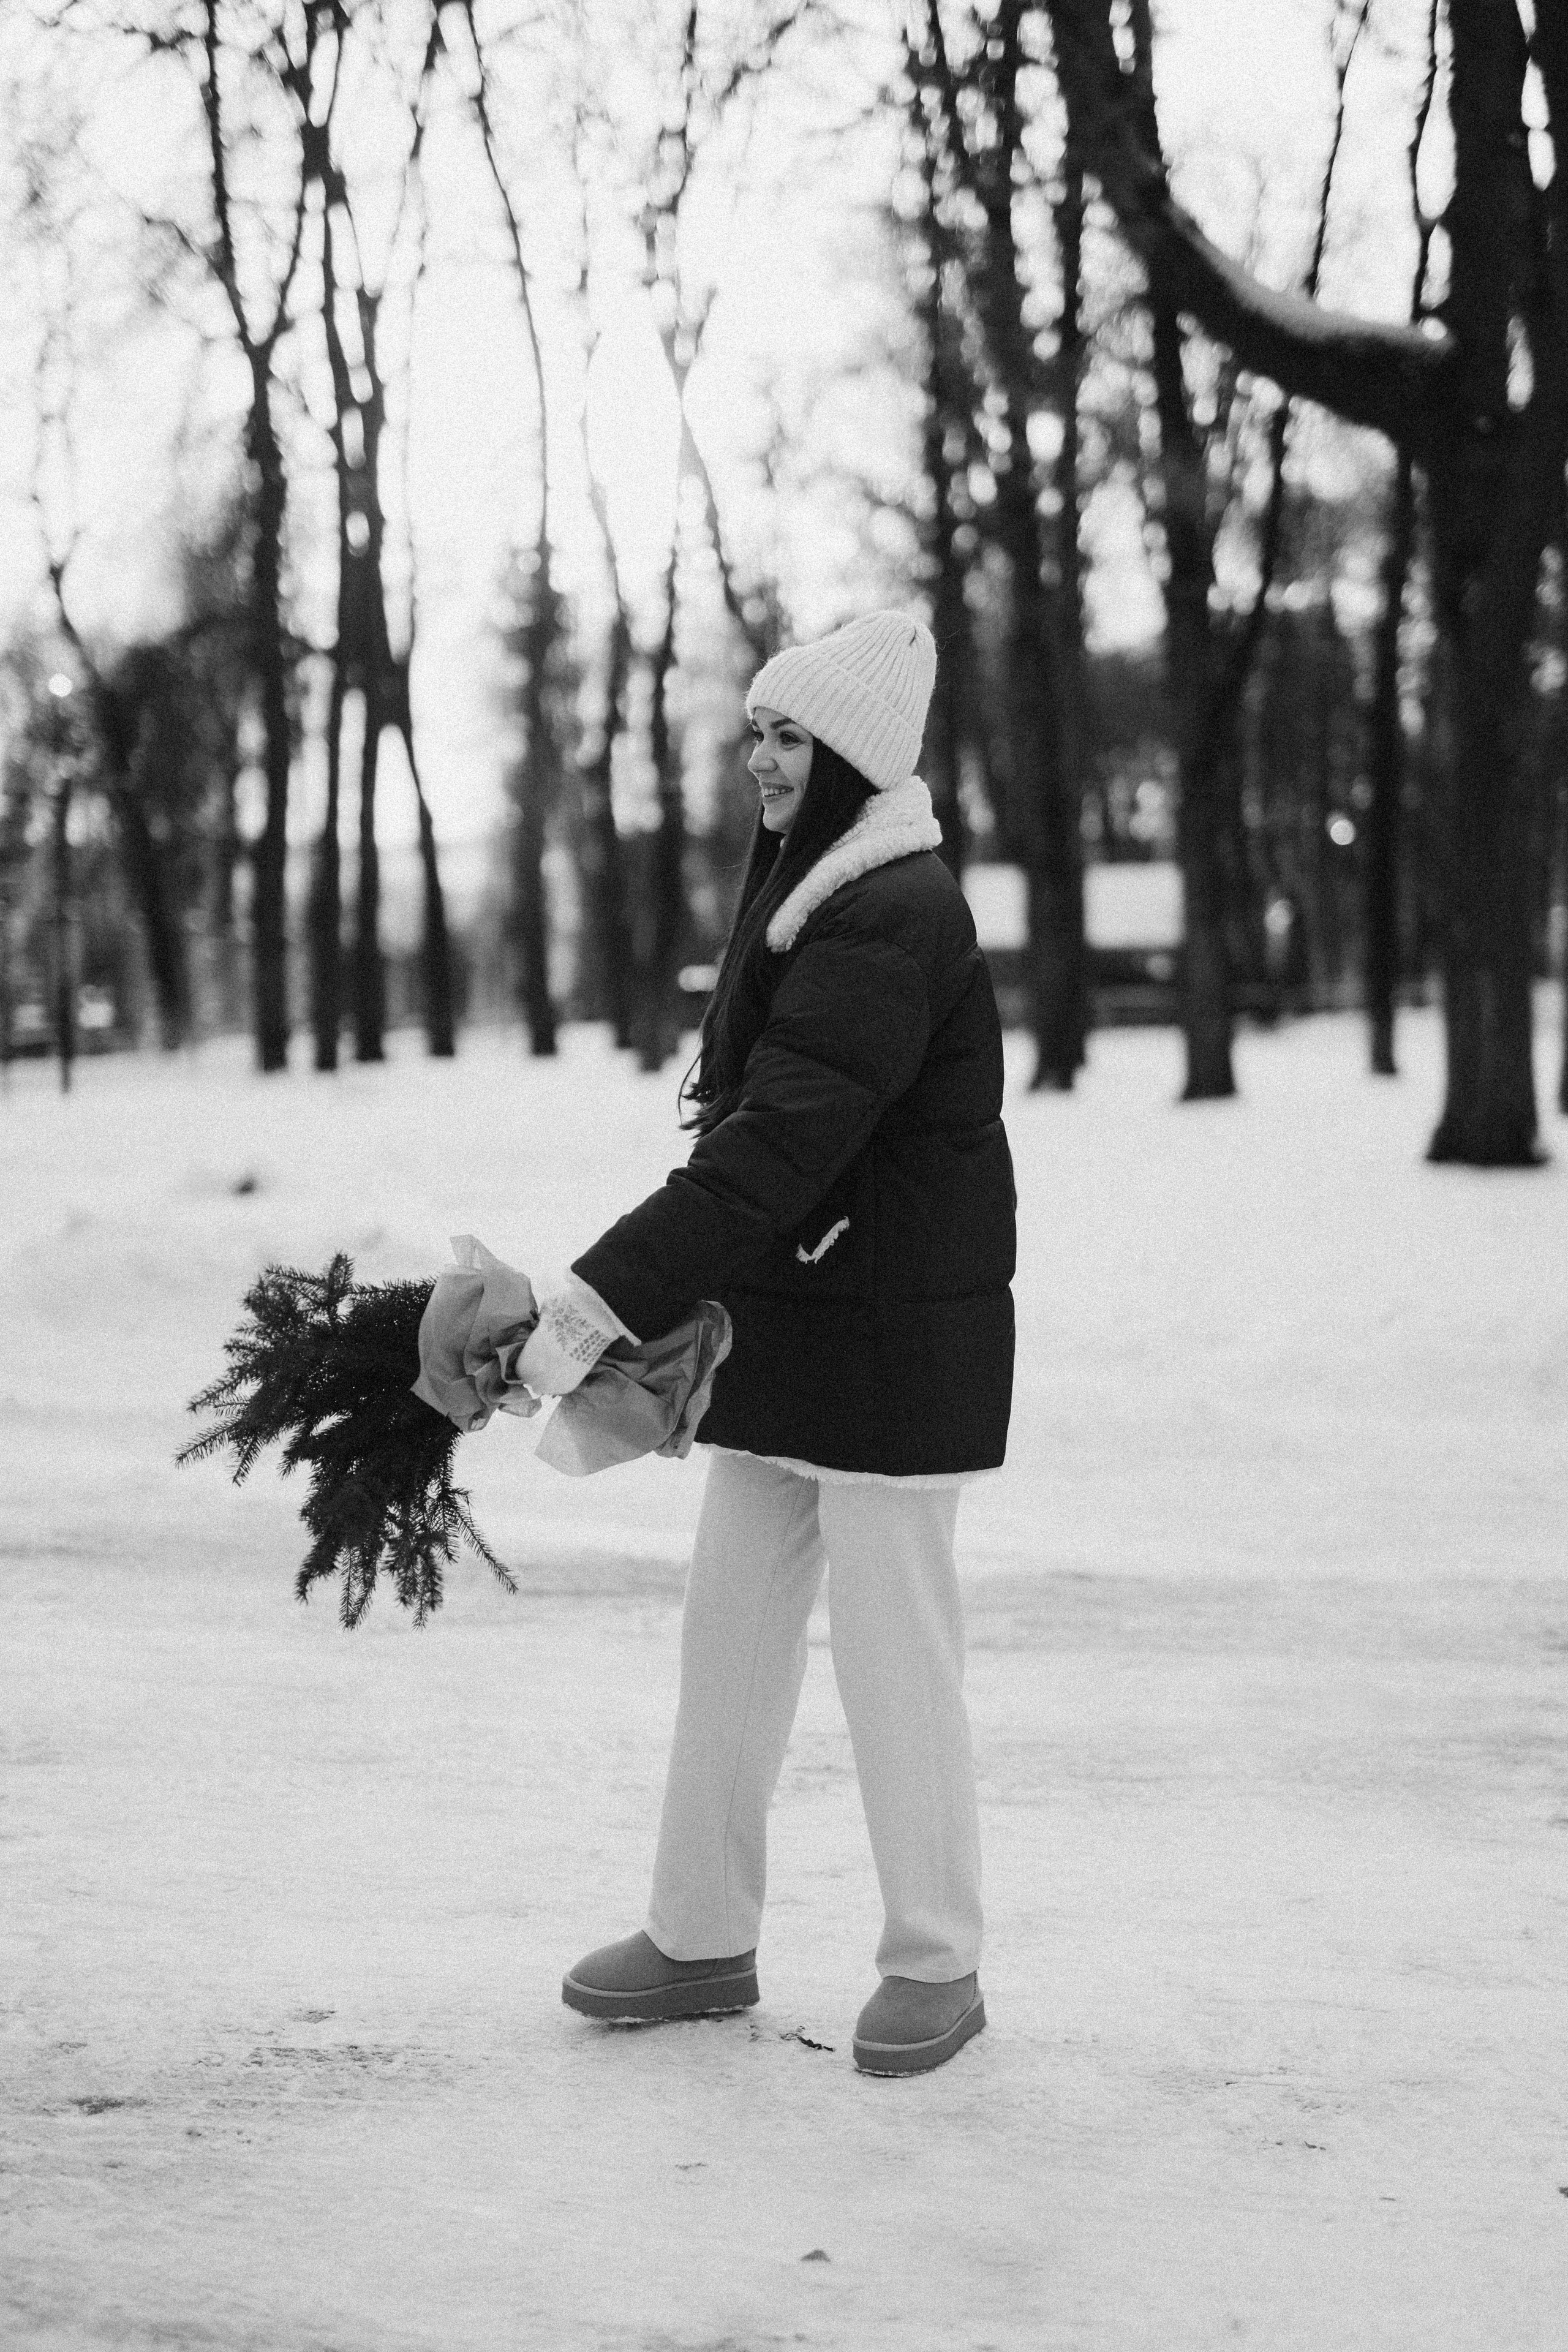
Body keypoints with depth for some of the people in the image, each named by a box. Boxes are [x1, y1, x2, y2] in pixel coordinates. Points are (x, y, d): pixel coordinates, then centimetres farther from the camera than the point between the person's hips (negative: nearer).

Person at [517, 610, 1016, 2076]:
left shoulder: (895, 921, -20)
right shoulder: (804, 896, 12)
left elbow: (777, 1145, -28)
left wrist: (601, 1300, -31)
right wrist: (633, 1300, 8)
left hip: (890, 1348, -9)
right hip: (779, 1336, 9)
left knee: (895, 1651, 0)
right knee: (731, 1634, 13)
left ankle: (936, 1965, 13)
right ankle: (702, 1939, 23)